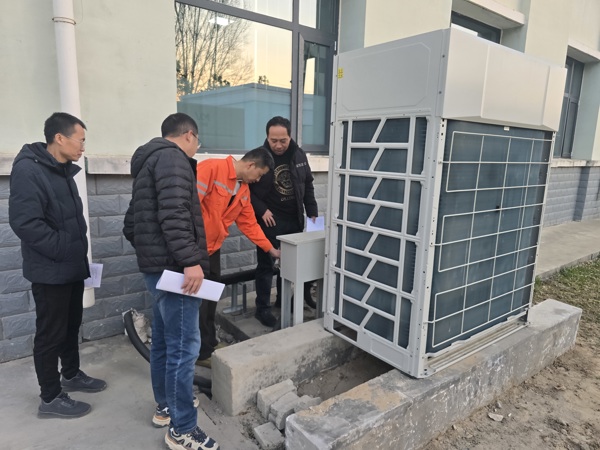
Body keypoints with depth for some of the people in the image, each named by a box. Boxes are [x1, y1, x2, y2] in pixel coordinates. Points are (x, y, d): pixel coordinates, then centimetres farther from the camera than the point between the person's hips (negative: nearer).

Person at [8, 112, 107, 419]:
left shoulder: (62, 171, 12)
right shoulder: (28, 170, -18)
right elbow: (24, 222, -26)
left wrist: (77, 254, 14)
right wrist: (62, 250, -20)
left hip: (72, 267, 9)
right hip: (50, 270, -9)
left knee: (71, 325, 20)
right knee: (51, 333, 4)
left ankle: (71, 375, 38)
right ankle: (50, 398, 19)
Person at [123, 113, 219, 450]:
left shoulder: (149, 162, 22)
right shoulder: (172, 158, -9)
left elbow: (131, 224, 23)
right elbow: (174, 213, -25)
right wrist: (191, 260, -27)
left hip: (157, 265, 11)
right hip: (174, 266, -11)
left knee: (165, 340, 19)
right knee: (184, 346, -4)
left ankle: (166, 406, 35)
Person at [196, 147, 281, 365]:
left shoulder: (244, 190, 9)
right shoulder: (211, 168, -17)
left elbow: (249, 224, 14)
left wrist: (271, 249, 15)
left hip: (212, 247, 9)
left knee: (210, 298, 15)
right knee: (198, 299, 0)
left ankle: (208, 346, 31)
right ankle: (204, 351, 14)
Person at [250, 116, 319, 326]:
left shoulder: (299, 155, 1)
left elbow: (308, 185, 9)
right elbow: (246, 188, -7)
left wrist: (312, 212, 4)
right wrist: (262, 210, -16)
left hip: (294, 219, 5)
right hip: (269, 220, -5)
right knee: (266, 264, 3)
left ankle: (283, 300, 33)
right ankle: (262, 307, 16)